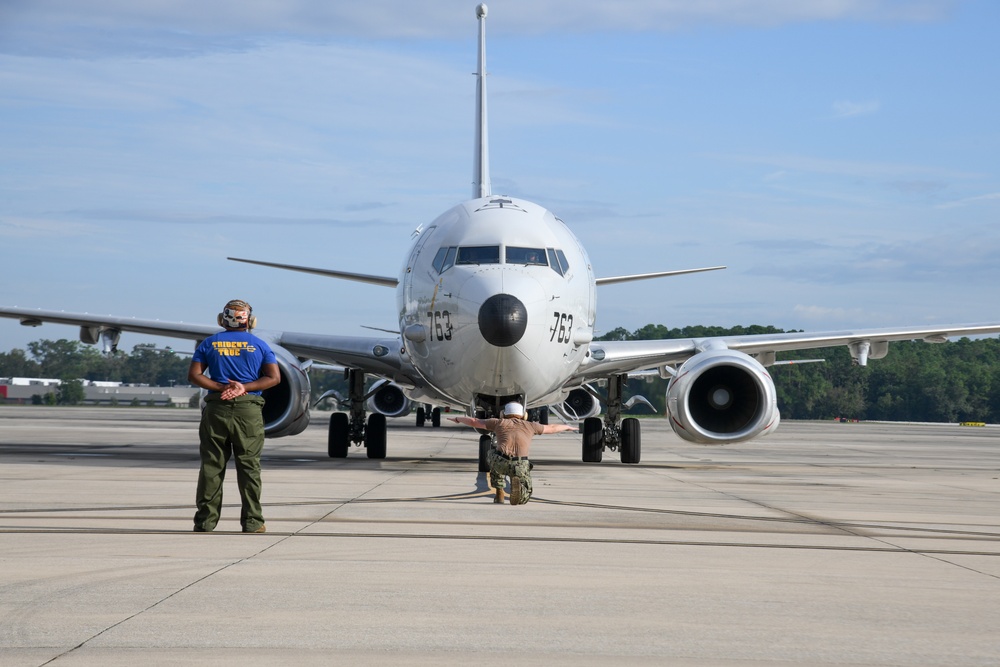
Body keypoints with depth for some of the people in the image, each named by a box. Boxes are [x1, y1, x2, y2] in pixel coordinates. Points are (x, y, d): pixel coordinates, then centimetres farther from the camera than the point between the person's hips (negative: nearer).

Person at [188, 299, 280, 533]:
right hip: (248, 411, -1)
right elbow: (274, 377, -2)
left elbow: (194, 375, 1)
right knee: (249, 467, 3)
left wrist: (222, 388, -5)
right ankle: (252, 523, 3)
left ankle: (205, 522, 5)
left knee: (211, 466, 4)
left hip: (216, 409, 1)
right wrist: (244, 388, -7)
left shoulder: (209, 343, 8)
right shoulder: (259, 345, 6)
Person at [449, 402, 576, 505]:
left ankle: (499, 494, 28)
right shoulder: (529, 426, 26)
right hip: (520, 466, -1)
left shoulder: (500, 423, 23)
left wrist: (458, 419, 50)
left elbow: (474, 422, 31)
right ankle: (517, 481, -17)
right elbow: (552, 428, 41)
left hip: (501, 463, 1)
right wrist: (567, 427, 61)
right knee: (523, 499, 20)